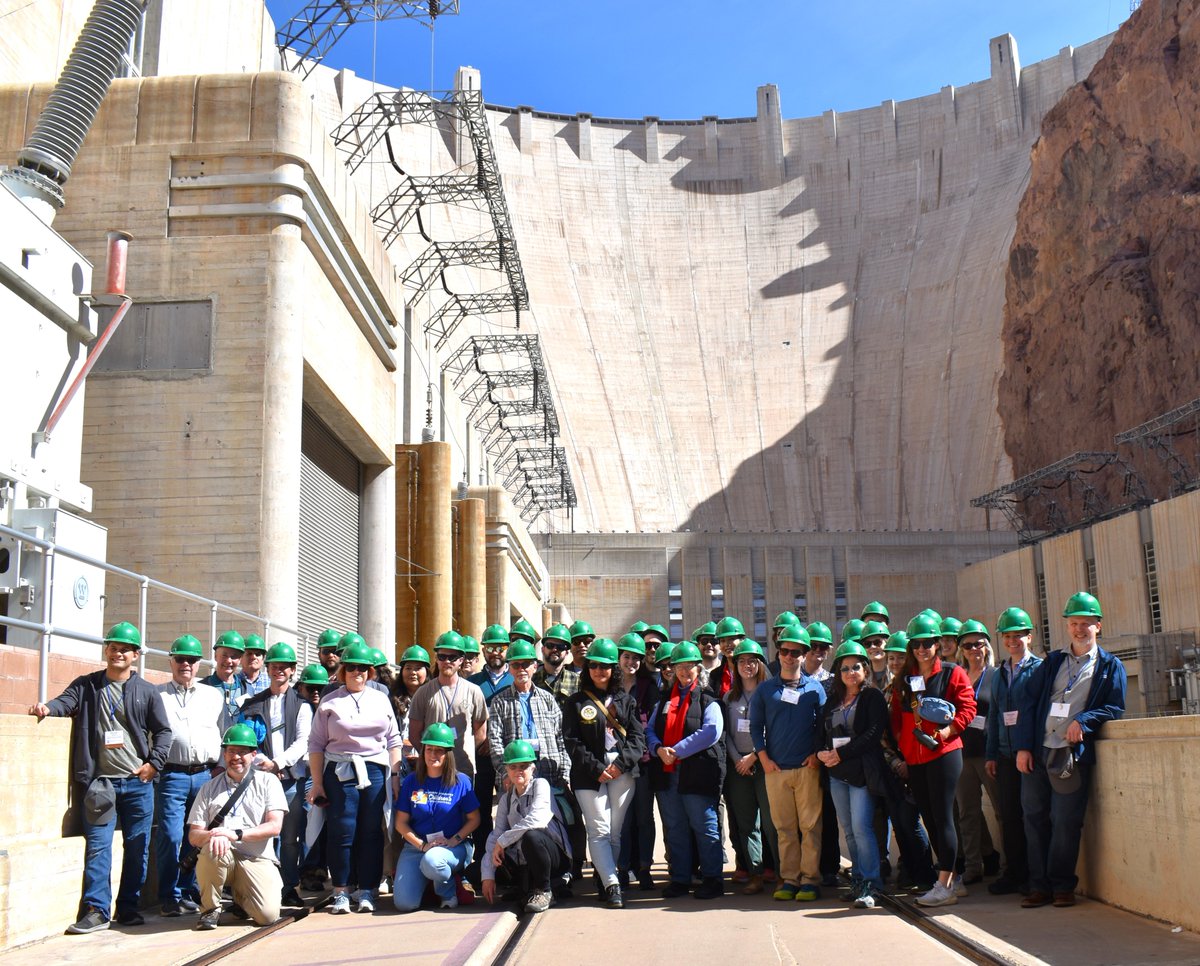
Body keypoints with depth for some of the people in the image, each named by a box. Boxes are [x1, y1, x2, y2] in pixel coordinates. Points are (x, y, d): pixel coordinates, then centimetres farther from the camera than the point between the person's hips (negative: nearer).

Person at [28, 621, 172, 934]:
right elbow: (67, 701, -8)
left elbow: (163, 731, 7)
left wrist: (154, 763, -4)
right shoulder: (86, 685, 8)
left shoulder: (147, 691, 6)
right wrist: (48, 708, -30)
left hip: (138, 781, 1)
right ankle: (96, 910, 1)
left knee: (137, 847, 6)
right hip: (100, 782, -1)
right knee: (98, 846, -5)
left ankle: (128, 908, 16)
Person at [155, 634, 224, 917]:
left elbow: (224, 734, 19)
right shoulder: (157, 695, 9)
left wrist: (220, 766, 11)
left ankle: (189, 892, 18)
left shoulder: (214, 695, 16)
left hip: (206, 775, 3)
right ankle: (170, 897, 4)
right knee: (171, 836, -8)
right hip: (172, 775, -3)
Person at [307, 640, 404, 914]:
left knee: (371, 832, 1)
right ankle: (341, 892, 6)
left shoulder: (380, 699, 14)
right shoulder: (329, 702, 7)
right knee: (342, 832, -4)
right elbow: (316, 744, 4)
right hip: (340, 771, -2)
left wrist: (396, 775, 7)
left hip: (375, 770, 2)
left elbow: (393, 740, 14)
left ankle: (367, 892, 8)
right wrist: (317, 783, 0)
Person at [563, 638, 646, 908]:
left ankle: (605, 879, 13)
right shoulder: (576, 702, 8)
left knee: (615, 832, 2)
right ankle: (612, 886, -11)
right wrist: (596, 769, -10)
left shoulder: (625, 700, 13)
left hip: (622, 772, 2)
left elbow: (637, 736, 6)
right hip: (589, 773, -2)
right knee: (599, 831, -9)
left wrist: (621, 764, -9)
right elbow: (572, 742, 0)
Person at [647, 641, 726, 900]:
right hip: (666, 772, 6)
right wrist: (659, 749, -11)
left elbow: (711, 732, -15)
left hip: (697, 772, -5)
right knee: (674, 829, 11)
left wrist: (677, 750, -17)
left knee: (704, 827, -2)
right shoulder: (665, 699, 18)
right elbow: (650, 730, 12)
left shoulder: (707, 700, 1)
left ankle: (712, 879, 6)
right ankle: (679, 879, 19)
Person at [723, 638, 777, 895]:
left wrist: (753, 756, -10)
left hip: (764, 762, -4)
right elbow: (727, 732, 10)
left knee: (771, 820, -7)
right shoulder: (729, 698, 14)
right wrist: (737, 758, -4)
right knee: (746, 823, 2)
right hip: (738, 765, 4)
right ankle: (755, 874, 5)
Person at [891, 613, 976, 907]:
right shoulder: (904, 679, 14)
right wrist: (901, 741, 3)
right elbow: (897, 715, 17)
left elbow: (968, 707, -6)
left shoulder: (953, 673, 0)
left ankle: (944, 886, -4)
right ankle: (952, 880, 20)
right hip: (913, 758, 6)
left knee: (943, 817, -7)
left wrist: (949, 729, -17)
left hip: (943, 753, -6)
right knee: (929, 819, 9)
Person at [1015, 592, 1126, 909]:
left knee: (1066, 822, -4)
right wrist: (1023, 746, 1)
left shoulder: (1110, 666, 8)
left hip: (1073, 755, -3)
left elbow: (1115, 708, 1)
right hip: (1037, 753, 3)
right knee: (1034, 818, 4)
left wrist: (1083, 720, -16)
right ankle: (1039, 886, 13)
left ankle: (1062, 886, 11)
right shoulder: (1052, 662, 16)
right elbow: (1029, 702, 11)